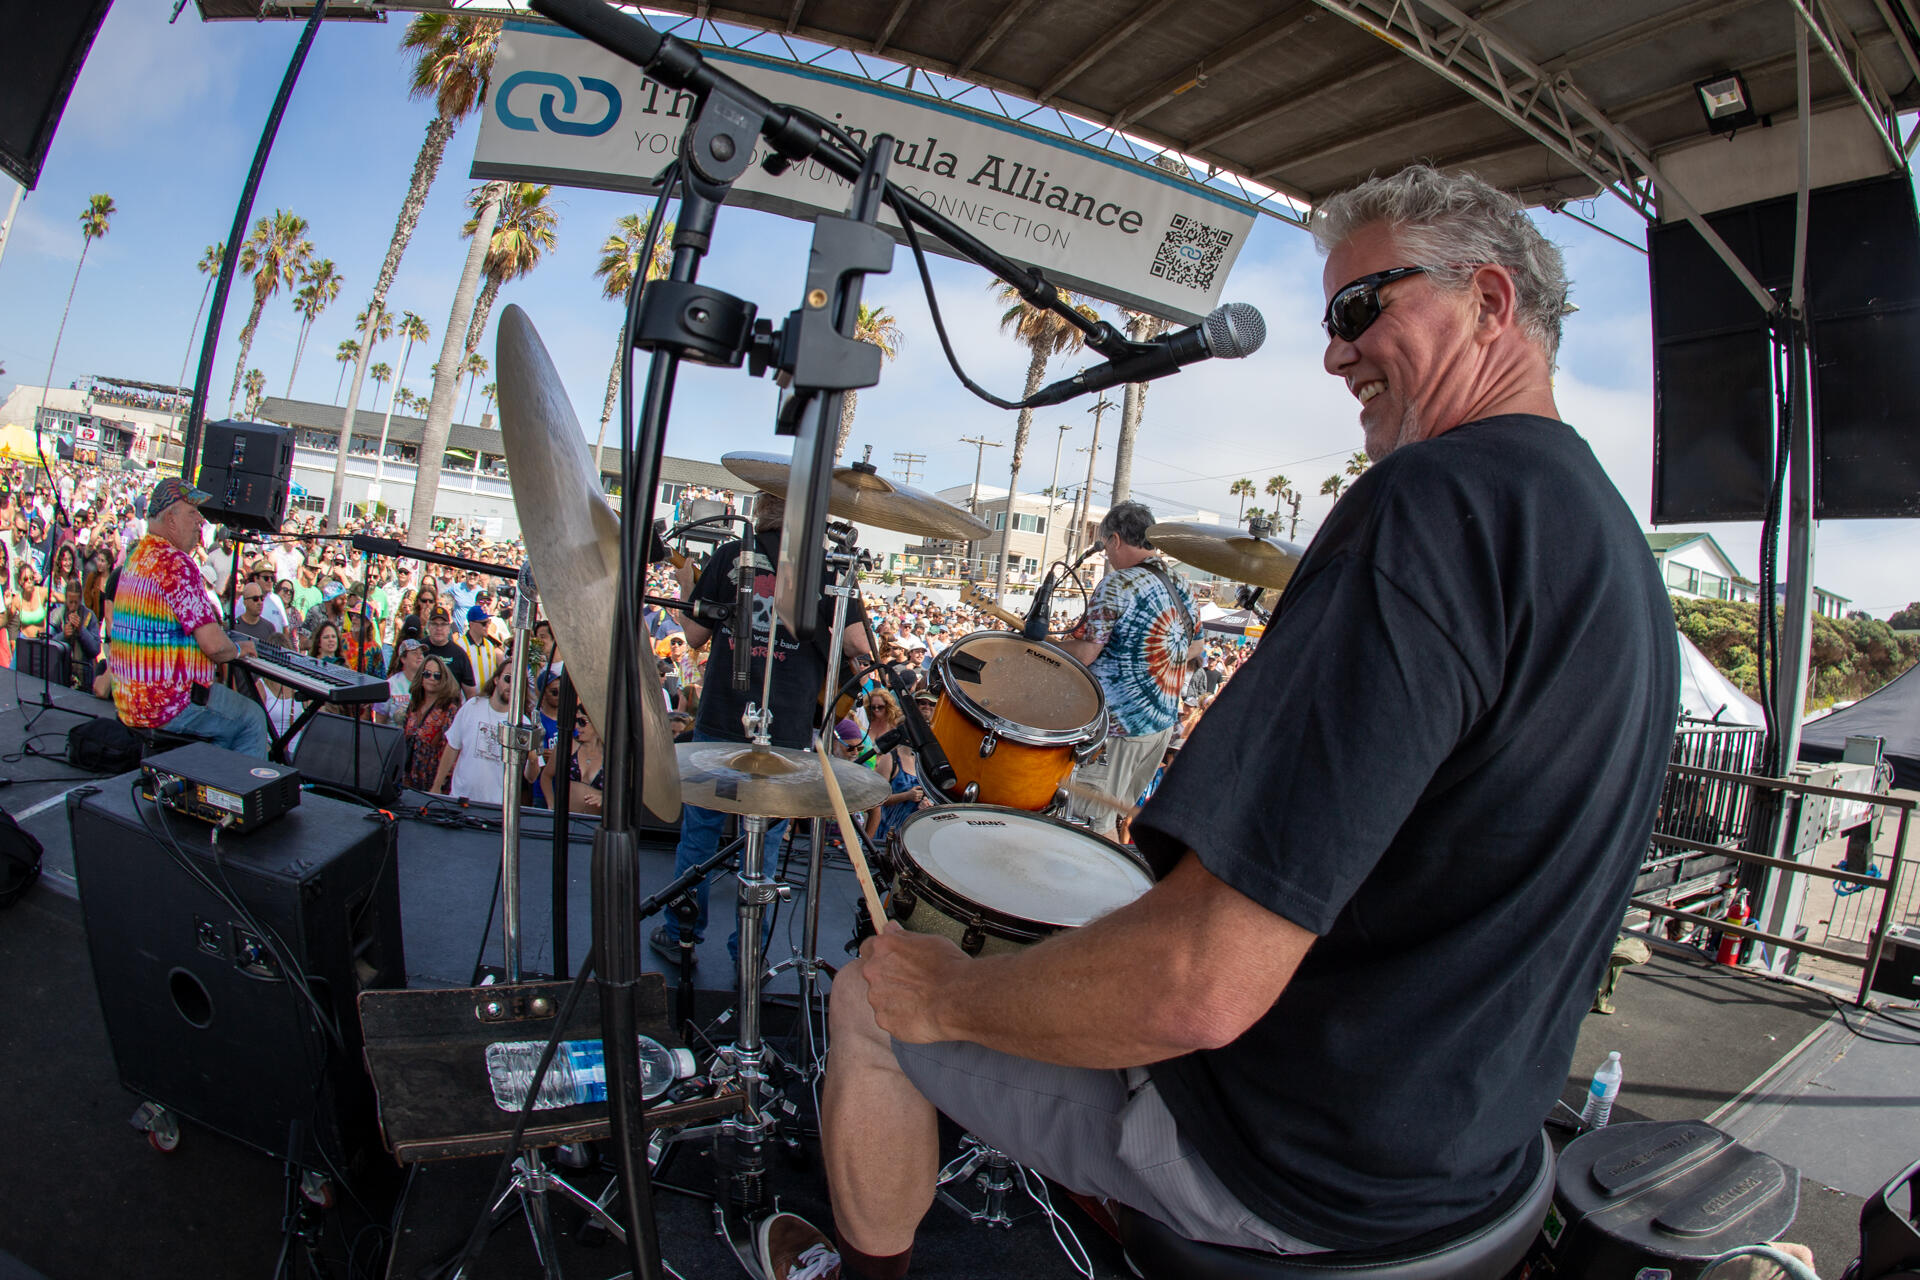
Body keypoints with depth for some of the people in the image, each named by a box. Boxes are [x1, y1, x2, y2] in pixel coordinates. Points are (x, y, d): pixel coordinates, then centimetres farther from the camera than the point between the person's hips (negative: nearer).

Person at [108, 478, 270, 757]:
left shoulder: (133, 557, 9)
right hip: (167, 705, -9)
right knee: (252, 718, 8)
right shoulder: (176, 562, -20)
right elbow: (213, 644, -25)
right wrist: (239, 649, -3)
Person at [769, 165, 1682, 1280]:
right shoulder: (1617, 535, 4)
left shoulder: (1442, 498, -28)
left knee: (875, 990, 7)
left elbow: (1200, 984, -35)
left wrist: (943, 992, -17)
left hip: (1308, 1159, -8)